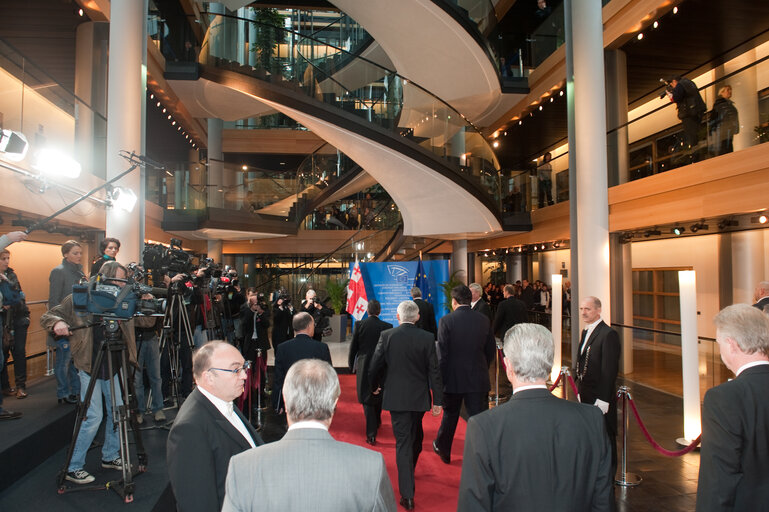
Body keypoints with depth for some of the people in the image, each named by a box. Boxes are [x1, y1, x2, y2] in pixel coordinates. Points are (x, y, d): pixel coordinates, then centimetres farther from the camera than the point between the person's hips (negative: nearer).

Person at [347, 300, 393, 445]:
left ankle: (371, 435, 2)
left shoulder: (359, 325, -8)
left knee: (367, 400, 5)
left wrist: (351, 365, 11)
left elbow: (353, 347, -2)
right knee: (378, 395, 23)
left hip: (363, 367, -1)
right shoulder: (387, 327, -7)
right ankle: (377, 422, 43)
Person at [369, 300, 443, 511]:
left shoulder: (386, 336, -9)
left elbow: (375, 366, -2)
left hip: (396, 397, -1)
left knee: (403, 441, 2)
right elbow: (434, 371, -7)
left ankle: (407, 495, 0)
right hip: (419, 397, 2)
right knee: (416, 436, 24)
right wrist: (438, 400, 0)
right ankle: (410, 472, 48)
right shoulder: (427, 338, -8)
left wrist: (375, 385, 17)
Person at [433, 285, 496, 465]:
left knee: (449, 416, 18)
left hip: (453, 379, -1)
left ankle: (443, 450, 39)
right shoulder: (483, 320, -1)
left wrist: (440, 380, -3)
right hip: (478, 379, 1)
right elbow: (491, 350, 6)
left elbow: (442, 354, -11)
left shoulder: (446, 321, -12)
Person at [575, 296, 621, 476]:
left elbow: (610, 370, -20)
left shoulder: (608, 334, -16)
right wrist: (580, 390, 13)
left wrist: (602, 399, -20)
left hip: (600, 397, -8)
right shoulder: (585, 332, 12)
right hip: (586, 396, 8)